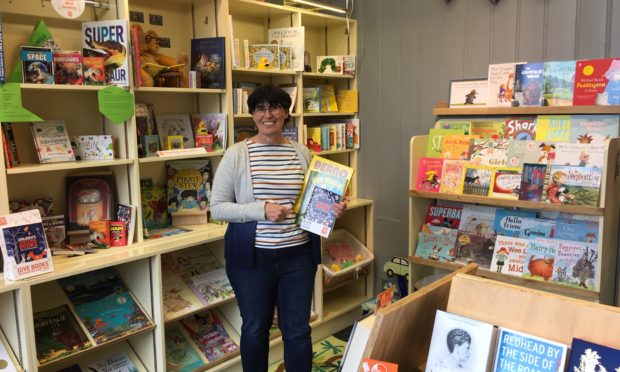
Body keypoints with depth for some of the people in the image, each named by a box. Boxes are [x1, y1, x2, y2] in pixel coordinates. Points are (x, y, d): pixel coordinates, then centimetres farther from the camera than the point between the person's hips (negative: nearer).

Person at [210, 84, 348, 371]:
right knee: (255, 328, 16)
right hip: (251, 257, -1)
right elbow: (217, 208, -7)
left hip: (298, 255, 2)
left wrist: (332, 208, -8)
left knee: (298, 330, 11)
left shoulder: (302, 153, 4)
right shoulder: (237, 154, -5)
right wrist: (261, 210, -19)